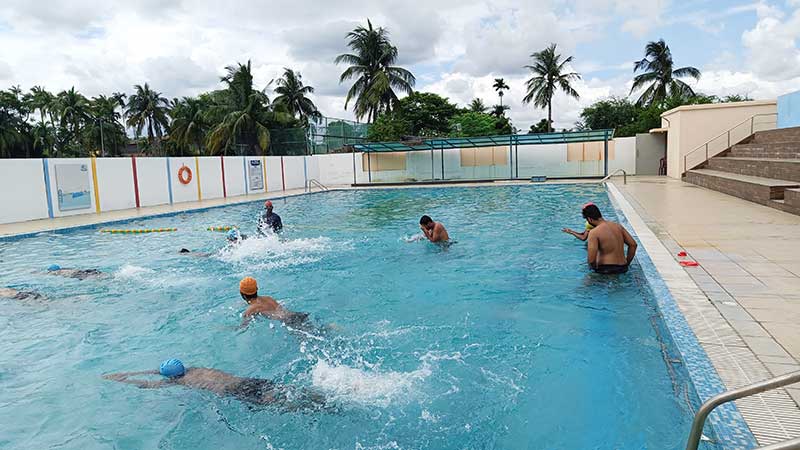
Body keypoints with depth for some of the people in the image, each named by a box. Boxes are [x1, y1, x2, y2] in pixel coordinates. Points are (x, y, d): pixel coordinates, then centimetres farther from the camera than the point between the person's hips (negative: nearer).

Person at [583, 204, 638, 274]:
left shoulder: (594, 232, -15)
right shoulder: (618, 226, 4)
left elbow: (591, 259, -22)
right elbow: (633, 245, 7)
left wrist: (594, 267, -1)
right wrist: (627, 263, 15)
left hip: (605, 269, -7)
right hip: (622, 268, 7)